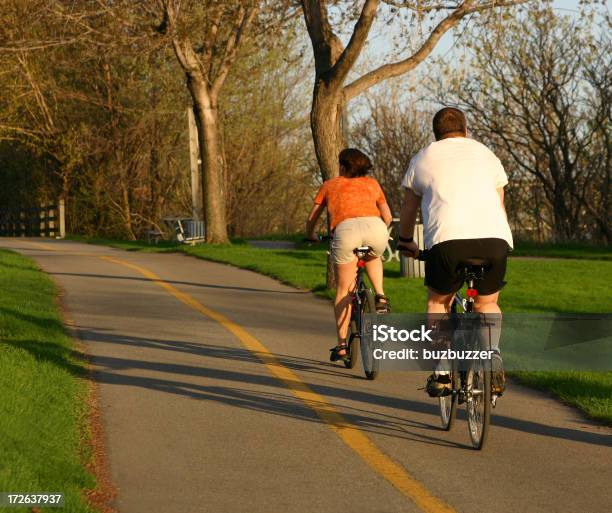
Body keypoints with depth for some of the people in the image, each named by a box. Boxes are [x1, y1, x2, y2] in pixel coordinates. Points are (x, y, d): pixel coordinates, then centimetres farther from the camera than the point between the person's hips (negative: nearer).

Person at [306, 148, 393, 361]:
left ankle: (341, 344, 8)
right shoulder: (372, 183, 31)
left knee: (343, 291, 11)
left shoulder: (330, 185, 29)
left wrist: (311, 236, 55)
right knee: (373, 257, 38)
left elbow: (312, 218, 34)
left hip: (346, 230, -1)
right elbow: (387, 217, 35)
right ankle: (380, 296, 16)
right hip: (375, 227, 2)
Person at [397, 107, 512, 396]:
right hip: (495, 238, 2)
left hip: (448, 239, -2)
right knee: (487, 303, 22)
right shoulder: (485, 154, 27)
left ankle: (440, 371, 7)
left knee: (438, 301, 20)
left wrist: (406, 241, 47)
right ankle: (492, 354, -4)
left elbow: (409, 207, 31)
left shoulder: (423, 158, 22)